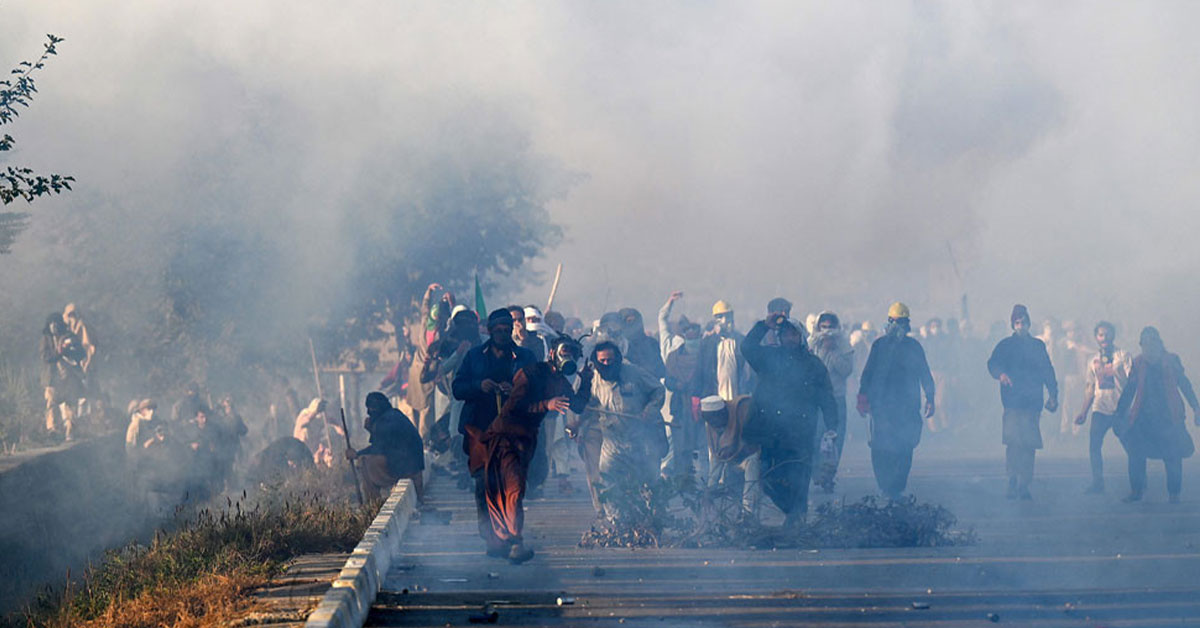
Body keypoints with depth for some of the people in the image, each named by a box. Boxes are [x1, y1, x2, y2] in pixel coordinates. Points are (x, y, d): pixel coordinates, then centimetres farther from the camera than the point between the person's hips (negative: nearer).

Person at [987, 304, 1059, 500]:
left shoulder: (1038, 346, 17)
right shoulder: (1005, 345, 8)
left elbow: (1047, 371, 19)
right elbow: (993, 363, -5)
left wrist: (1053, 395, 11)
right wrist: (1001, 374, -27)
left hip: (1033, 403, 3)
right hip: (1013, 401, -3)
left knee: (1029, 445, 0)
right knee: (1013, 441, -15)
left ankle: (1024, 485, 4)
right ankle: (1012, 482, -11)